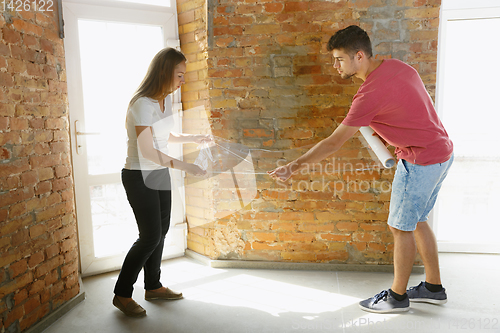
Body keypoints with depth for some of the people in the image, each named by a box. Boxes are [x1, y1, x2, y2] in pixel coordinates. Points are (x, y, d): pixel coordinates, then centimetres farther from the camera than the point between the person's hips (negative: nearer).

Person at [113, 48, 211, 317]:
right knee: (150, 236, -5)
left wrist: (193, 138, 7)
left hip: (160, 174, 8)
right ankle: (122, 295, 14)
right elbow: (147, 150, -23)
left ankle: (153, 286, 30)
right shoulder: (143, 104, -21)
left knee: (161, 231, 12)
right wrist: (184, 166, -25)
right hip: (139, 177, -8)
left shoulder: (166, 99, 7)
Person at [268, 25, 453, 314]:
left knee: (401, 227, 3)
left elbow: (334, 143, -24)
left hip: (421, 160, -10)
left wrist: (294, 166, -18)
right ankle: (434, 287, 31)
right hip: (442, 151, 10)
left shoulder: (370, 93, -25)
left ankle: (397, 296, 20)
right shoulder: (395, 65, 3)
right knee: (416, 220, 18)